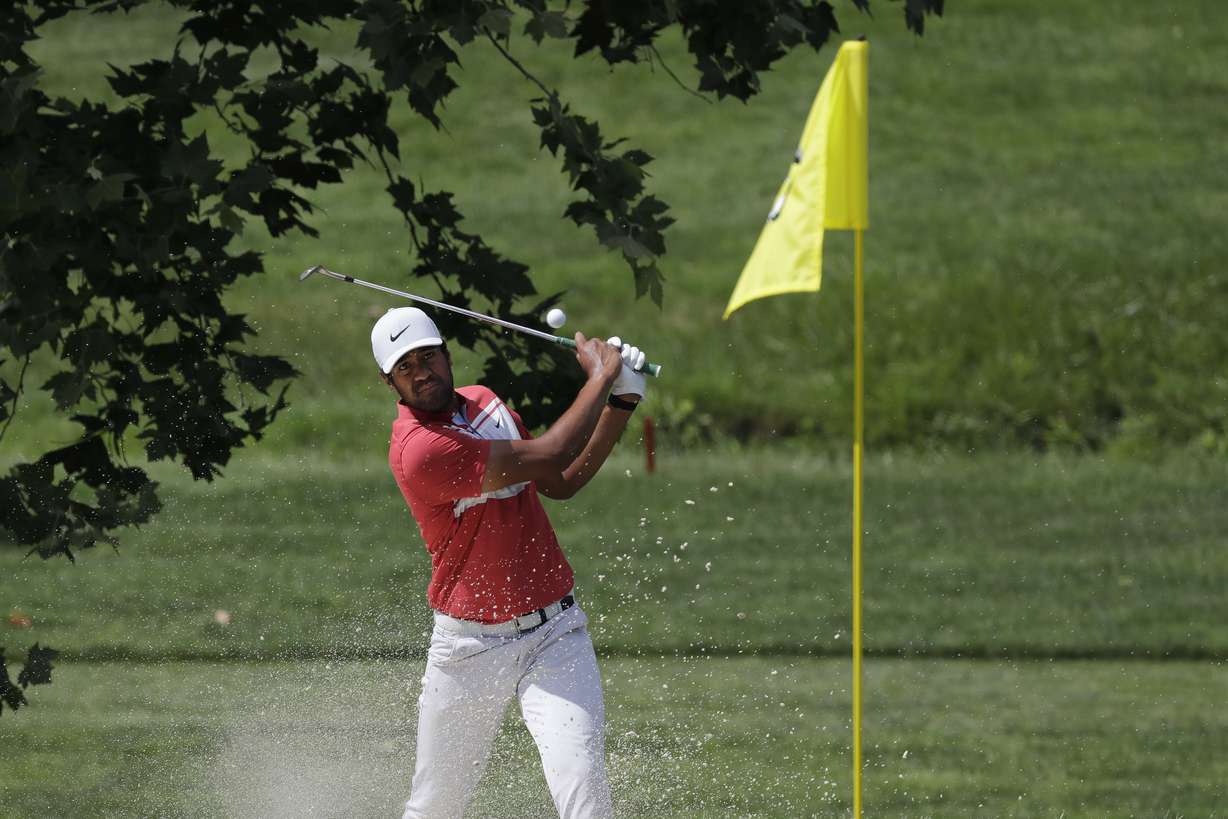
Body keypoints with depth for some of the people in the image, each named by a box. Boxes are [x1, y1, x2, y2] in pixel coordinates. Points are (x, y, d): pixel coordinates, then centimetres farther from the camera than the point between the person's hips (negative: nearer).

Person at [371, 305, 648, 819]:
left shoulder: (484, 403, 8)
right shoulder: (416, 449, -20)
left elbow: (560, 484, 16)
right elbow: (547, 457, -21)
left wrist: (621, 402, 5)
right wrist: (600, 376, -8)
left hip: (554, 635, 5)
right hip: (471, 648, -5)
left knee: (579, 778, -18)